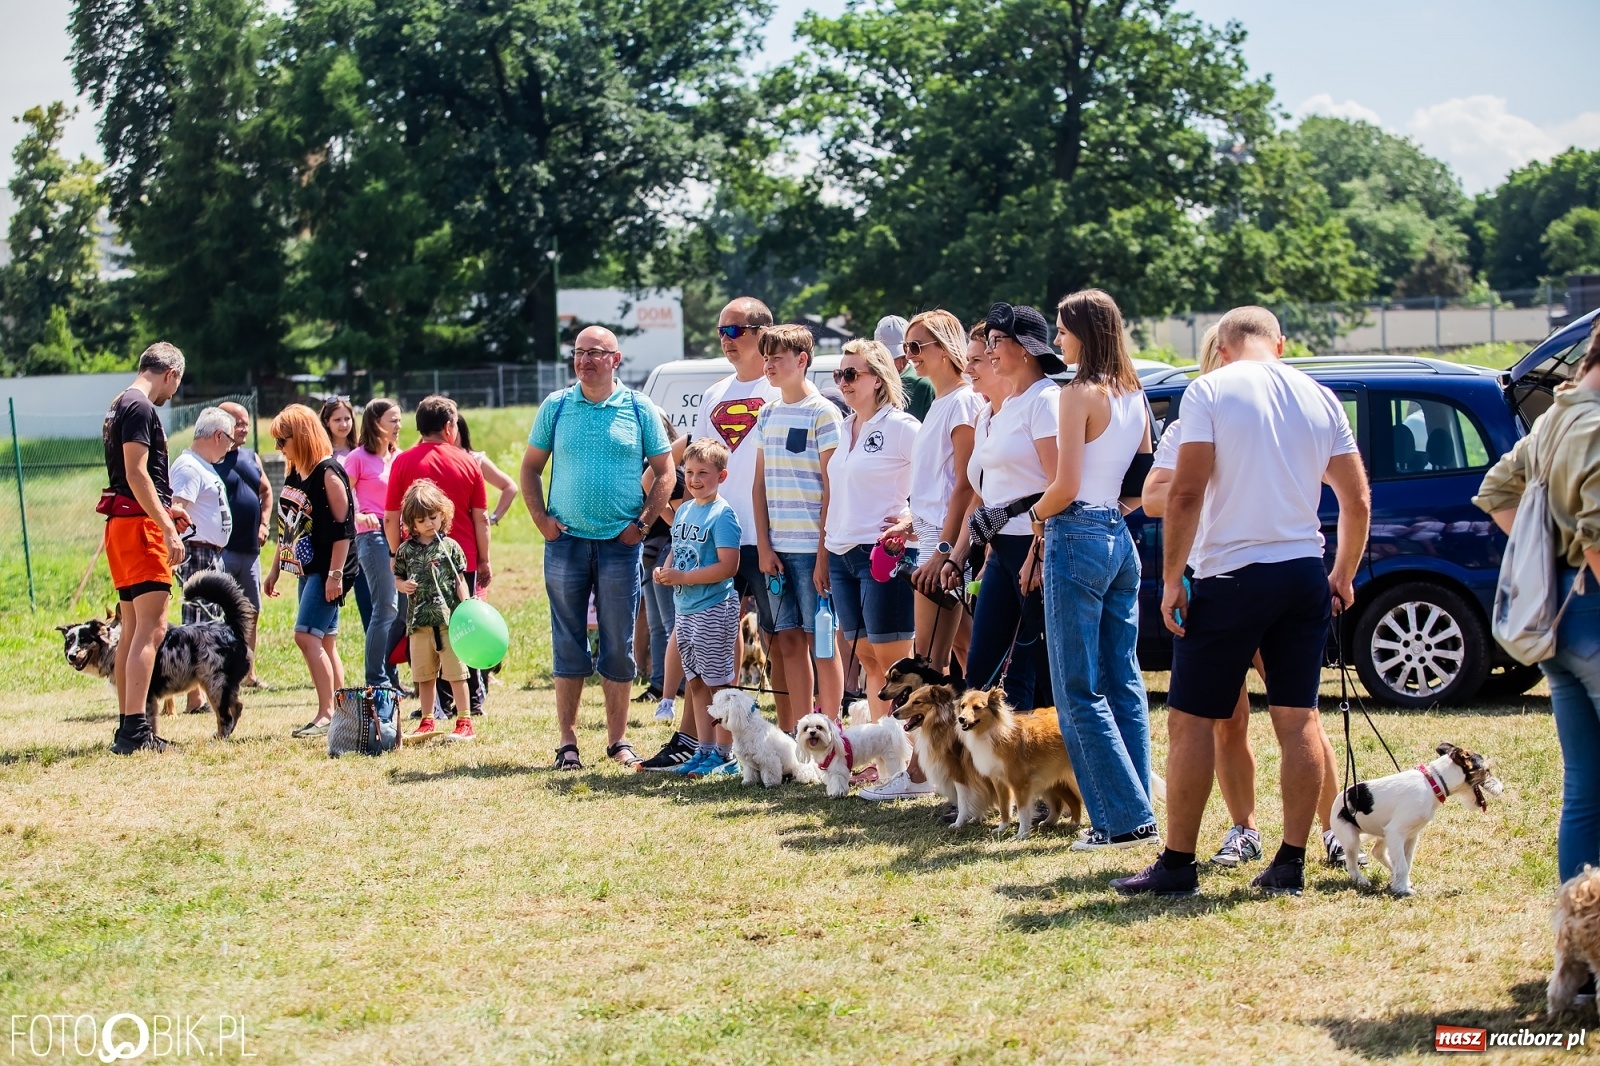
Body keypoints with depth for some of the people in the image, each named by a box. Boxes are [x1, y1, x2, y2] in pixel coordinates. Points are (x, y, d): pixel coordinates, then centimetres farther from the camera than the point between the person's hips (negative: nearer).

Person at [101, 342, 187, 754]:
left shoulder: (119, 407, 19)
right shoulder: (141, 409, -12)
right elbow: (136, 473, -20)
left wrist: (164, 509, 36)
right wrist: (167, 527, -22)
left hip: (123, 525, 11)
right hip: (140, 524, -11)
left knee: (133, 628, 13)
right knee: (151, 627, -14)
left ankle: (126, 727, 16)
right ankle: (136, 731, -19)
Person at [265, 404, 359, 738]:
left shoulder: (328, 473, -13)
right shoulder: (293, 476, 13)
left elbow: (343, 526, -17)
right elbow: (287, 527, 21)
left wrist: (336, 573, -21)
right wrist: (275, 570, 21)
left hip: (328, 570, -9)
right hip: (307, 569, 9)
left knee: (307, 636, -16)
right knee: (324, 643, 8)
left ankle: (327, 714, -13)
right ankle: (339, 713, 11)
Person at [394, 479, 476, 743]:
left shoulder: (450, 547, 1)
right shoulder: (406, 550, 7)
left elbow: (460, 581, 3)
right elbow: (397, 578, 14)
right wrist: (404, 585, -8)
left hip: (449, 619, -3)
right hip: (419, 621, 3)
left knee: (456, 673, -1)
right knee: (424, 676, 11)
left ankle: (464, 721, 4)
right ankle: (427, 722, 21)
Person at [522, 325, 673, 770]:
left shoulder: (639, 410, 3)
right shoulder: (555, 407, 5)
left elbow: (665, 472, 6)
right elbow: (531, 468, 11)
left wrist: (642, 522, -4)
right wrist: (541, 519, -1)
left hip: (620, 544, -1)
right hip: (566, 541, 1)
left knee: (619, 646, 3)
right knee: (568, 646, 3)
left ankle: (618, 738, 12)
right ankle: (568, 741, 8)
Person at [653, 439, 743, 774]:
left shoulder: (722, 514, -14)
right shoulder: (683, 511, 11)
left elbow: (728, 566, -21)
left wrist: (683, 577, -19)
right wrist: (665, 571, 1)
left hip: (714, 609, -8)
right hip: (684, 609, 8)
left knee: (719, 683, -3)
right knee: (696, 683, 12)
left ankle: (724, 755, 2)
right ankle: (705, 750, 19)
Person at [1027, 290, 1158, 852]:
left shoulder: (1079, 393, -12)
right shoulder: (1134, 395, 12)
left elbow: (1066, 485, -16)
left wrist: (1037, 515, 2)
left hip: (1079, 538, -8)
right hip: (1121, 541, 9)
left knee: (1080, 691, -4)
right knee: (1124, 684, 10)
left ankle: (1125, 818, -7)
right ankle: (1140, 813, 11)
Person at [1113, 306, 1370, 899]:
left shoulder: (1210, 390, -5)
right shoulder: (1320, 399, 8)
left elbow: (1186, 494, -13)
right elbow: (1358, 502, 10)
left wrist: (1171, 579, -8)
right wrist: (1344, 577, 21)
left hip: (1232, 577, -5)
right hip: (1305, 574, 5)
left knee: (1191, 721, 3)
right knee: (1299, 718, 8)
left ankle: (1177, 866, 6)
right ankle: (1290, 865, 9)